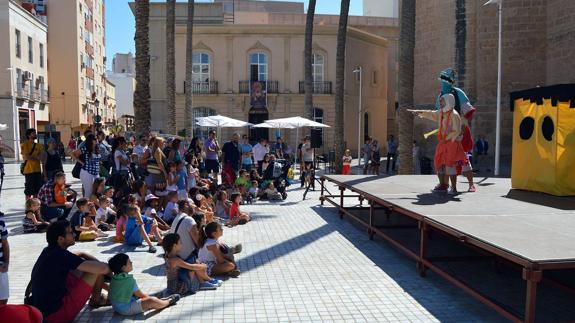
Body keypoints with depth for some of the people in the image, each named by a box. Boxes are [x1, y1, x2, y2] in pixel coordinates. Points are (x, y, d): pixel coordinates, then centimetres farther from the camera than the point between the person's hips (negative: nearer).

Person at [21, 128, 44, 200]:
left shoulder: (38, 145, 13)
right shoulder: (24, 145, -4)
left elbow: (40, 158, 3)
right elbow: (26, 157, -14)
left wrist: (31, 157, -13)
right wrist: (36, 157, -5)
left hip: (37, 170, 6)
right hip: (29, 170, -5)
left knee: (37, 190, 9)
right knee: (29, 189, -1)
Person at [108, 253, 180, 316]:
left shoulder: (114, 278, 2)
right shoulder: (129, 279, -23)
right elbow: (139, 294, -10)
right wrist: (149, 297, 9)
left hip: (117, 306, 10)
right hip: (125, 308, -10)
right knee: (152, 301, -13)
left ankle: (163, 300, 25)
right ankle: (169, 301, 11)